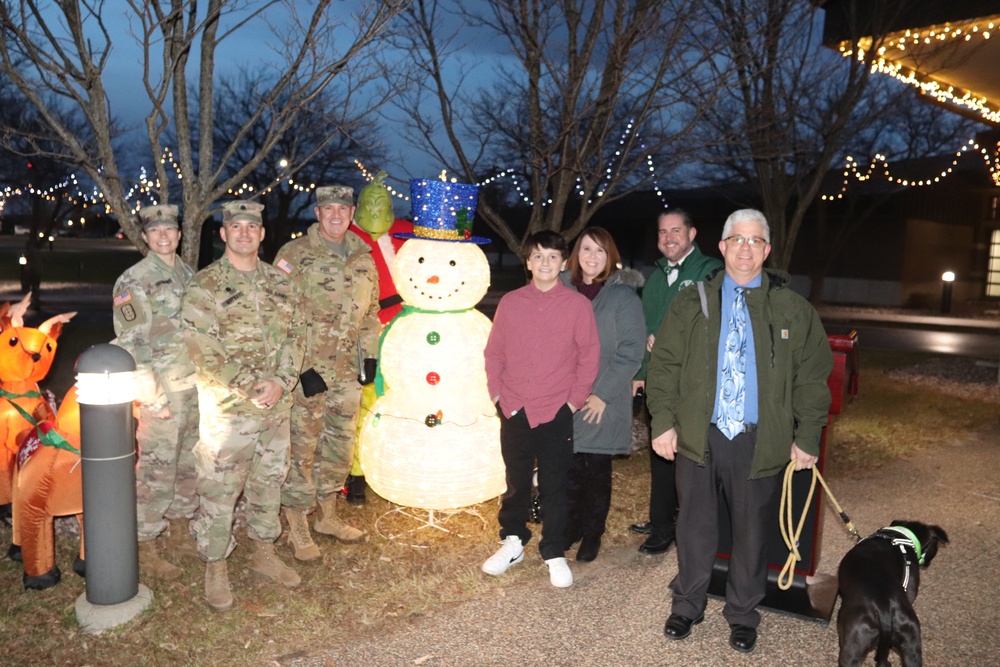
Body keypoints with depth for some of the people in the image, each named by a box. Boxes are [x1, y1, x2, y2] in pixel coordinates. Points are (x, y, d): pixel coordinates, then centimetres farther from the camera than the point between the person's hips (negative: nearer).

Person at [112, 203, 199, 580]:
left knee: (189, 463, 15)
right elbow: (132, 344, -15)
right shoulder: (135, 280, -10)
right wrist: (152, 397, -18)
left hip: (196, 386, 7)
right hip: (164, 390, -7)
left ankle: (179, 534, 31)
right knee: (157, 470, 0)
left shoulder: (188, 274, 11)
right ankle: (144, 549, 14)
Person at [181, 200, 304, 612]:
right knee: (219, 491, 3)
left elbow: (294, 335, 6)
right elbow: (202, 350, -14)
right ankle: (215, 568, 20)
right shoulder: (205, 285, -8)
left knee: (269, 482, 16)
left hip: (276, 407, 5)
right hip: (227, 409, -5)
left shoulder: (278, 282, 8)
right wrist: (251, 386, -17)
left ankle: (264, 553, 34)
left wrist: (280, 382, -9)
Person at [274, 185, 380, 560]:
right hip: (307, 371, -5)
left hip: (349, 373, 6)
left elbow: (371, 311, 18)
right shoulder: (294, 255, -7)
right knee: (302, 448, 1)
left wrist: (370, 356, 9)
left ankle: (328, 515, 33)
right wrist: (300, 368, -16)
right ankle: (297, 527, 16)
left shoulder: (363, 258, 9)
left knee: (341, 445, 15)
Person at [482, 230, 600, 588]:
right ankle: (513, 542, 32)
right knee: (516, 482, 14)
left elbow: (589, 355, 0)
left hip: (556, 412, -2)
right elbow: (494, 352, 9)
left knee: (555, 486, 6)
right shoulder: (510, 302, 4)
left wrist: (575, 400, -4)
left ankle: (554, 554, 21)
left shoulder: (578, 304, -2)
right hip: (514, 411, 2)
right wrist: (497, 392, 1)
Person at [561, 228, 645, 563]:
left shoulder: (623, 295, -6)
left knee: (597, 469, 7)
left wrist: (602, 393, -13)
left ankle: (593, 533, 25)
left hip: (603, 402, -3)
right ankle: (573, 524, 28)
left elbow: (631, 351, -10)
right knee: (570, 467, 8)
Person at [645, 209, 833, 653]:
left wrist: (807, 437, 0)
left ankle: (743, 615, 32)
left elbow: (813, 377, 5)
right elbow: (664, 365, 3)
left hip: (762, 443, 0)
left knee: (752, 532, 12)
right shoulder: (691, 303, 4)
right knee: (695, 527, 12)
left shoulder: (793, 310, 4)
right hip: (699, 437, 0)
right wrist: (664, 421, -4)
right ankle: (687, 606, 31)